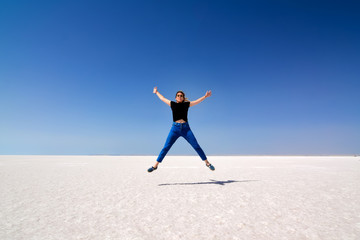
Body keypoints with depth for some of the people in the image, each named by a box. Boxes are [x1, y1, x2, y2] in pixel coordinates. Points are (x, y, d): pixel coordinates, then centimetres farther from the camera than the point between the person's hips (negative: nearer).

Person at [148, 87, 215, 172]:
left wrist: (205, 96, 17)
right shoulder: (172, 104, 10)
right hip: (175, 128, 0)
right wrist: (156, 92, 36)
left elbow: (197, 101, 20)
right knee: (166, 147, -2)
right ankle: (155, 165, 6)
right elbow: (162, 98, 24)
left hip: (186, 128, 0)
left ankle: (207, 163, 11)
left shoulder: (187, 104, 10)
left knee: (196, 146, -1)